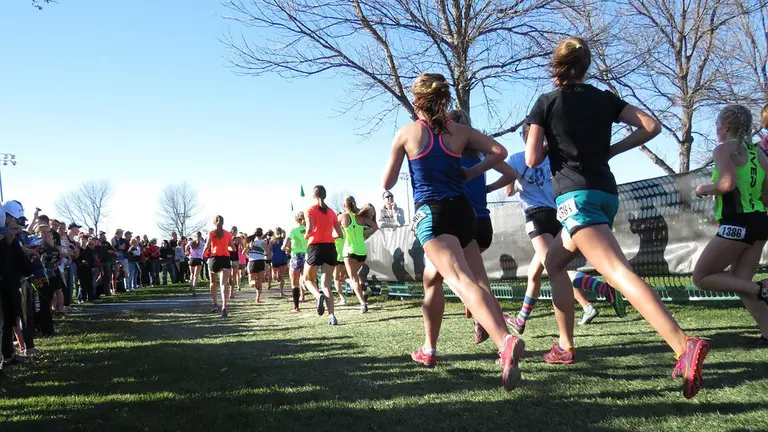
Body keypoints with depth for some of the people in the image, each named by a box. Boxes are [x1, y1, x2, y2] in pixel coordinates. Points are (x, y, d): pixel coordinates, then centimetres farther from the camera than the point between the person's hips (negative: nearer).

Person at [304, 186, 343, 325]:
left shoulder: (310, 210, -2)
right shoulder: (331, 212, 12)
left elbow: (310, 228, -18)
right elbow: (339, 234, 11)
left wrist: (306, 236, 2)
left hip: (315, 247, -4)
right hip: (330, 248, 4)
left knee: (308, 279, 16)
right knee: (326, 284, 5)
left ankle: (319, 295, -16)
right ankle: (332, 316, -10)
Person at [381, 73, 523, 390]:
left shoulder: (406, 133, 6)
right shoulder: (460, 131, 13)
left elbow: (387, 183, 10)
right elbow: (499, 151, 3)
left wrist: (392, 162, 33)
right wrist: (469, 174, 15)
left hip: (431, 213, -5)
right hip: (463, 211, 5)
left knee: (461, 281, -21)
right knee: (433, 279, 20)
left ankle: (505, 341, -43)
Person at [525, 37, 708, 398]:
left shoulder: (546, 102, 2)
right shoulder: (604, 99, 14)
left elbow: (532, 159, -3)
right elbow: (651, 126, 4)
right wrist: (610, 150, 13)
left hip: (575, 196, -7)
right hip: (607, 194, 7)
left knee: (618, 271, -22)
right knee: (554, 263, 24)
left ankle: (684, 346, -40)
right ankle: (565, 346, 24)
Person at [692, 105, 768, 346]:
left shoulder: (725, 149, -8)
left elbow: (728, 183, -24)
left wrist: (705, 189, -6)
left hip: (737, 224, -8)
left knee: (701, 278, 3)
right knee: (739, 282, 13)